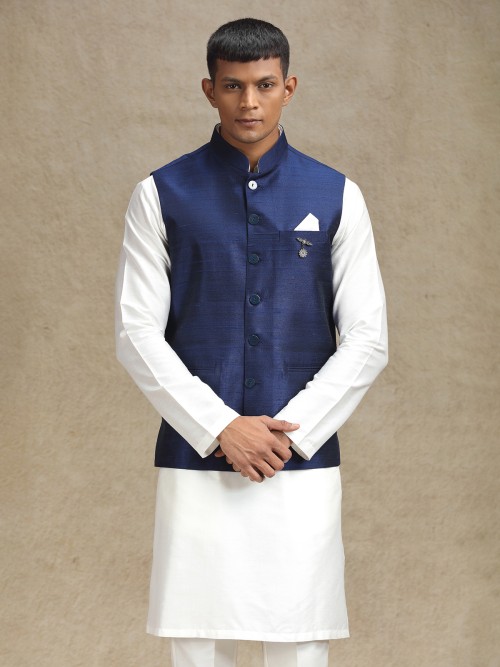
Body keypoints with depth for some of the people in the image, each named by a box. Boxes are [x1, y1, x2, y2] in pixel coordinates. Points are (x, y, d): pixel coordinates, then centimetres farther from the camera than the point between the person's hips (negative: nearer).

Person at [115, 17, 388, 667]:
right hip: (196, 460, 0)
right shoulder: (162, 196, 3)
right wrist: (221, 429, -11)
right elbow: (138, 334, -1)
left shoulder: (335, 197, 5)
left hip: (304, 460, 1)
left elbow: (367, 340, 3)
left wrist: (290, 432, -8)